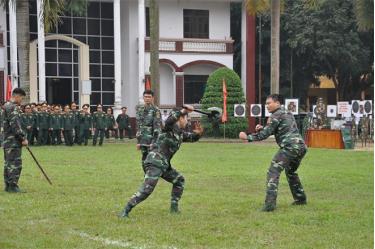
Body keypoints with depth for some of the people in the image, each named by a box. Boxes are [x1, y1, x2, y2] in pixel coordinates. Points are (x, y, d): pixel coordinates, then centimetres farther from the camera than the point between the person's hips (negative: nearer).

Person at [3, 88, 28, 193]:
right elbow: (15, 125, -21)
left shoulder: (7, 106, 17)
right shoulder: (13, 108, -15)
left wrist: (21, 137, 19)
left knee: (8, 163, 13)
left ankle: (8, 185, 18)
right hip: (14, 141, -10)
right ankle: (13, 186, -7)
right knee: (16, 164, -8)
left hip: (7, 141, 10)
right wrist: (23, 138, -15)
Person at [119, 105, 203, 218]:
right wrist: (182, 111, -32)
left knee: (179, 180, 21)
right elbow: (169, 120, -30)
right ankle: (126, 211, -18)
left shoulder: (181, 133, 18)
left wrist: (198, 133, 6)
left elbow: (192, 138, 28)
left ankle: (174, 207, 25)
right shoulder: (170, 127, -6)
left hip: (164, 165, 10)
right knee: (147, 189, -19)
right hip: (155, 163, -10)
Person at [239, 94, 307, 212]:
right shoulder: (287, 113, 24)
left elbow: (265, 134, -7)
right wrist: (262, 128, 14)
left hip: (289, 147, -9)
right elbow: (276, 130, 29)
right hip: (301, 146, 9)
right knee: (290, 171, 29)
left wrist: (247, 137, -1)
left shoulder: (276, 115, -4)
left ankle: (270, 203, -23)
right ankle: (300, 198, 33)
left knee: (273, 172, -11)